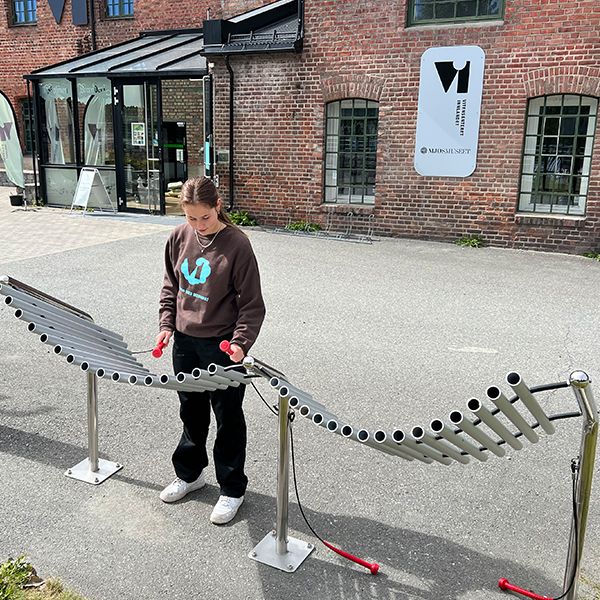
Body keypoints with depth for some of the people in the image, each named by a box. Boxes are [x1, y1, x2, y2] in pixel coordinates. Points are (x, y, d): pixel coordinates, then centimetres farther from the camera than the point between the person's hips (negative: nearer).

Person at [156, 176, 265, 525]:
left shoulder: (237, 244, -17)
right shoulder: (180, 238, 0)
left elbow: (252, 304, -13)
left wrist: (240, 342, -24)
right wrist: (166, 324, 3)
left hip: (222, 346, -5)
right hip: (185, 342, 5)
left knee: (228, 419, 9)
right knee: (192, 412, 21)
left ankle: (232, 489, 26)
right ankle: (190, 473, 42)